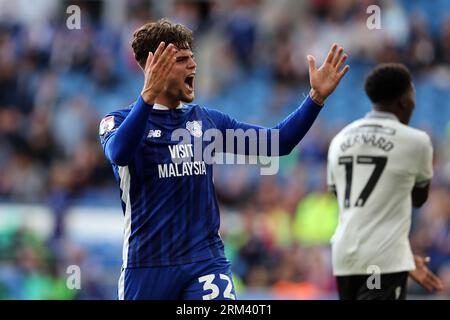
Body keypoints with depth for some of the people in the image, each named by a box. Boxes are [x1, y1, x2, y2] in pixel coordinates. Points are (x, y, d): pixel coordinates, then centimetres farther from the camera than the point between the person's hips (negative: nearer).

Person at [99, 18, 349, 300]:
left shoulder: (207, 121, 12)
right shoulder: (119, 120, -2)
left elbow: (275, 142, 10)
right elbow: (118, 152, -25)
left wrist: (317, 97, -3)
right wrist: (148, 96, -40)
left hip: (206, 262, 2)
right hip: (147, 265, -2)